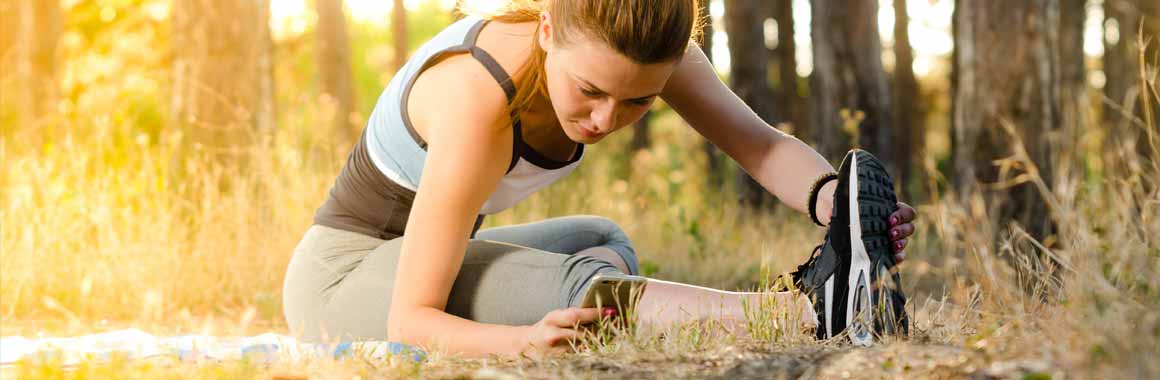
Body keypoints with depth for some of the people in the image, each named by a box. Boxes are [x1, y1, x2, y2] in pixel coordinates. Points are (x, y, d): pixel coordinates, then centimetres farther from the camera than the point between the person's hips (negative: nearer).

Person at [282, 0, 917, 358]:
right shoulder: (478, 100, -36)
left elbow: (760, 144, -23)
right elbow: (411, 321, -35)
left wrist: (829, 198, -45)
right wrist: (526, 340, -54)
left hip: (415, 255, 9)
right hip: (340, 279, -9)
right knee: (569, 285, -31)